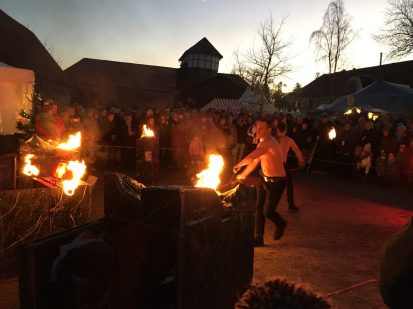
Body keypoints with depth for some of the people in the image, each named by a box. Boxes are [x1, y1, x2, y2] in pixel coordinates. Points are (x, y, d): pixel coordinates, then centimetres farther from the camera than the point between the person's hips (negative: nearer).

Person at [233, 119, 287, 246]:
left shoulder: (269, 142, -24)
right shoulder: (263, 143, 8)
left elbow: (251, 157, -32)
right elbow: (254, 161, 16)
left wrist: (238, 165, -18)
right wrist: (243, 175, 17)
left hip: (276, 182, -9)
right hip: (264, 179, 9)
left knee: (268, 212, -3)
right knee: (259, 209, 7)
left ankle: (281, 224, 30)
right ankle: (258, 238, 16)